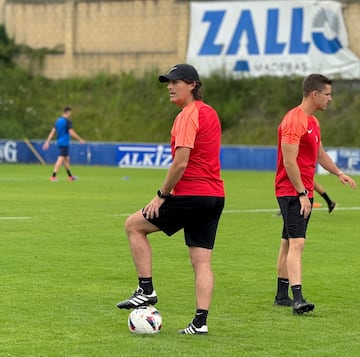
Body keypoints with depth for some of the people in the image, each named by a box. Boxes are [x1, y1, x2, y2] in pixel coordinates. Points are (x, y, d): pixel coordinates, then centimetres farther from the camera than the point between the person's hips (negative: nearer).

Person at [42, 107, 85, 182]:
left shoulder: (58, 120, 12)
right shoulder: (68, 121, -12)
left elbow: (52, 132, 10)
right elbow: (71, 133, -17)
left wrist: (47, 142, 10)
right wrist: (80, 140, -8)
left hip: (59, 142, 9)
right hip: (65, 143, -9)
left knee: (67, 158, 19)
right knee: (61, 159, -10)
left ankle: (70, 176, 27)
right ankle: (53, 176, -16)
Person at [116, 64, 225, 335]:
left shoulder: (188, 115, -13)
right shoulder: (210, 113, 16)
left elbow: (181, 162, -20)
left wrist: (162, 195, -11)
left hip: (190, 196, -9)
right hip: (215, 197, 9)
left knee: (134, 225, 6)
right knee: (202, 262, 6)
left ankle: (146, 291, 4)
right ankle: (200, 321, 1)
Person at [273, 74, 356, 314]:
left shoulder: (312, 121, 16)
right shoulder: (294, 121, -16)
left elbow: (320, 153, 28)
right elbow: (289, 161, -20)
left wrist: (339, 173, 14)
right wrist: (302, 194, -20)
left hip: (304, 192, 10)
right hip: (292, 192, -10)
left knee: (289, 242, 15)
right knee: (297, 242, -18)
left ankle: (282, 295, 21)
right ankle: (297, 297, -26)